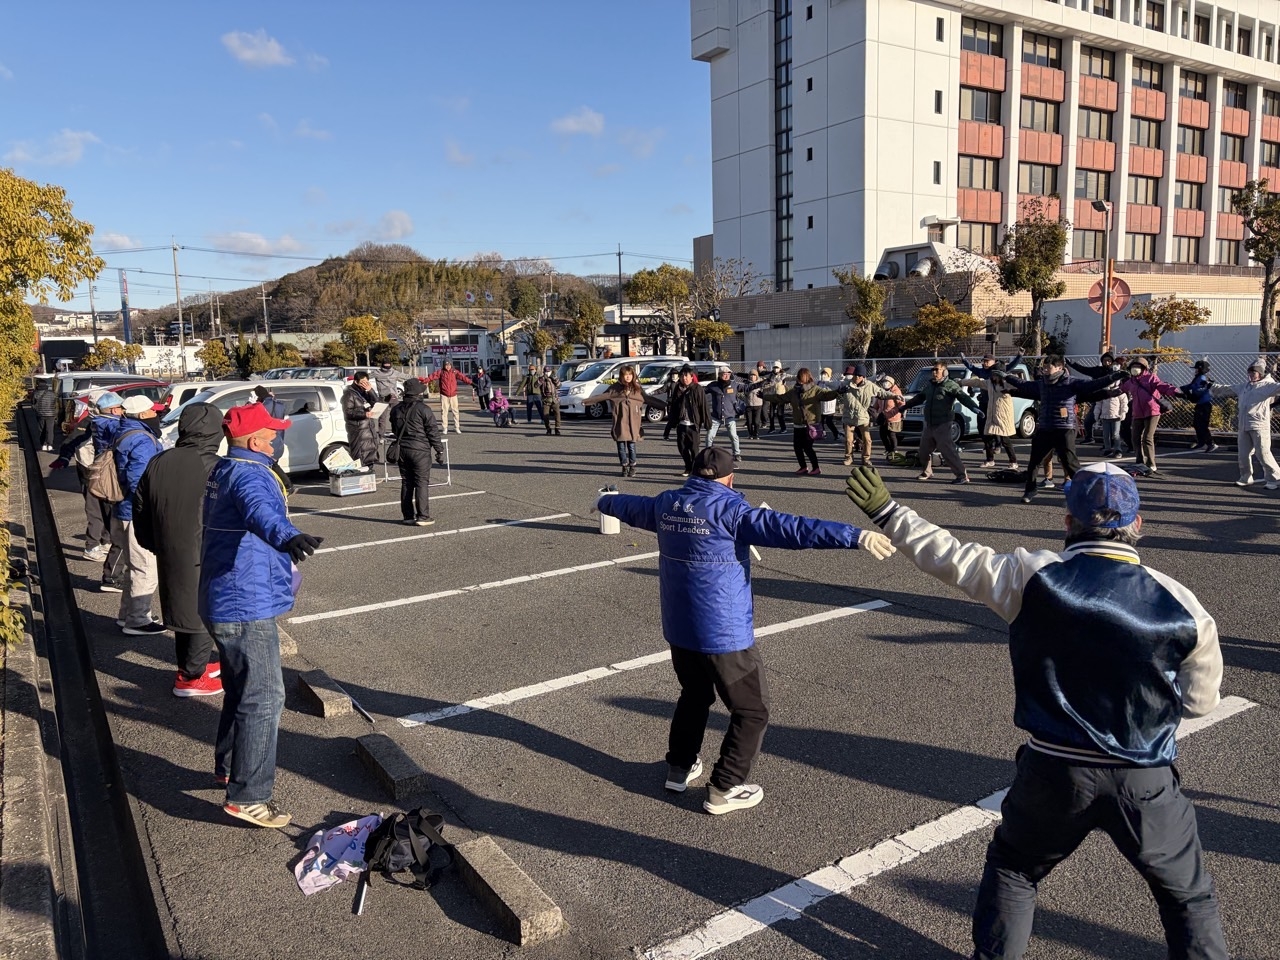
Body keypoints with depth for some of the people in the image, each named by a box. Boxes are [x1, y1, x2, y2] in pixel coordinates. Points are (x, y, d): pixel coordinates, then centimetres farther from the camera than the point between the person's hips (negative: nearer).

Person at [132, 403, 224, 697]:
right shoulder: (214, 468, -18)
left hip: (169, 556, 7)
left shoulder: (157, 463, 3)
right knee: (204, 613, 6)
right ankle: (191, 677, 14)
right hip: (204, 559, -7)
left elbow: (140, 512, 12)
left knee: (183, 607, 20)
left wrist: (156, 545, 22)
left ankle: (190, 663, 34)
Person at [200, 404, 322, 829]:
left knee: (241, 689, 24)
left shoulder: (221, 471, 13)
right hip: (247, 606, -11)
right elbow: (259, 510, -44)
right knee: (263, 698, -5)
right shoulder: (249, 474, -19)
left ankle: (229, 767, 39)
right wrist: (286, 536, -63)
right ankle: (247, 796, 1)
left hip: (223, 602, 11)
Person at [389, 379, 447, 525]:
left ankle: (407, 516, 15)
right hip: (420, 450, -6)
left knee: (406, 483, 12)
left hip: (402, 449, 6)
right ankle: (422, 517, -4)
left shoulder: (397, 409, 10)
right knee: (422, 483, -3)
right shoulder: (423, 409, -11)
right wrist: (440, 451, -4)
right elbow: (433, 432, -10)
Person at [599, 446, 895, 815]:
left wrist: (604, 502, 47)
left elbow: (629, 506, 24)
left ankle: (679, 767, 39)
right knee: (752, 711, 10)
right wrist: (856, 535, -34)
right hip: (725, 634, -7)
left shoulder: (665, 505, 3)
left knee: (694, 695, 29)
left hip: (679, 629, 7)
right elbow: (788, 528, -29)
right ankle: (724, 789, 13)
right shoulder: (730, 510, -17)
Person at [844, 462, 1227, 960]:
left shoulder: (1033, 575, -15)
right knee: (1189, 897, 23)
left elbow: (950, 558, -7)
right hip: (1146, 785, 0)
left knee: (1012, 865, 25)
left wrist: (886, 511, 3)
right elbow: (1200, 700, 1)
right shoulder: (1182, 606, -11)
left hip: (1053, 771, 0)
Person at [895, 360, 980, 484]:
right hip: (928, 425, 8)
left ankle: (962, 475, -8)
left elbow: (963, 397, -21)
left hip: (942, 426, -8)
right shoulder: (929, 384, 13)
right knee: (923, 451, 16)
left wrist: (974, 408, -38)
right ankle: (926, 472, 35)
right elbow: (919, 398, 28)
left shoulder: (950, 385, -9)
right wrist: (904, 406, 35)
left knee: (948, 451, -13)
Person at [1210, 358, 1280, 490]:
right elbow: (1229, 389, 33)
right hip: (1244, 425, 7)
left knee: (1263, 453, -10)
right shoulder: (1244, 386, 19)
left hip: (1259, 425, -7)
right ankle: (1246, 478, 24)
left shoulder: (1267, 385, -3)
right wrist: (1214, 389, 41)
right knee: (1244, 453, 11)